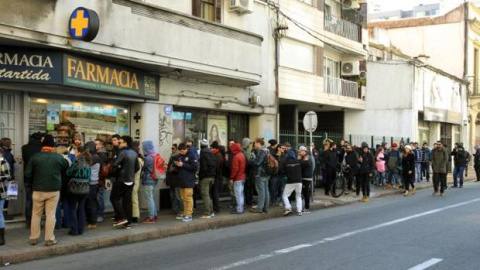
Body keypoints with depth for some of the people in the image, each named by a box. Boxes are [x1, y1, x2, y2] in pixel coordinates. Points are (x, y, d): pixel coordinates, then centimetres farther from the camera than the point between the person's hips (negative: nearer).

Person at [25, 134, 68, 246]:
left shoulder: (35, 157, -7)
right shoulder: (59, 157, -6)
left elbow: (27, 174, -4)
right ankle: (49, 239, 6)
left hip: (38, 190, 1)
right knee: (51, 214, 4)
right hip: (54, 190, -1)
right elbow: (66, 167, 14)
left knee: (36, 214, 12)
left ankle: (34, 238, 17)